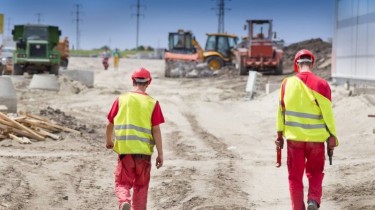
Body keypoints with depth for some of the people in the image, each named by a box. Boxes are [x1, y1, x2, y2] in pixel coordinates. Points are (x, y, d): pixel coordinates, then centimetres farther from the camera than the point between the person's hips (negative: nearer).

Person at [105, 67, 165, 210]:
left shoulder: (121, 99, 1)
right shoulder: (152, 103, -2)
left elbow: (110, 124, 7)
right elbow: (156, 130, -6)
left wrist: (108, 141, 26)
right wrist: (160, 154, 0)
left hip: (124, 149, 0)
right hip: (144, 151, 0)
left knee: (122, 183, 8)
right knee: (141, 185, 16)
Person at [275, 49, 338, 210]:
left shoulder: (287, 83, 0)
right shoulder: (321, 84, -10)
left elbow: (281, 111, 5)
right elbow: (328, 113, -10)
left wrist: (280, 135, 12)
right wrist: (332, 137, -2)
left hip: (294, 138, 1)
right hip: (316, 138, -1)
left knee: (295, 176, 11)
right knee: (315, 172, 16)